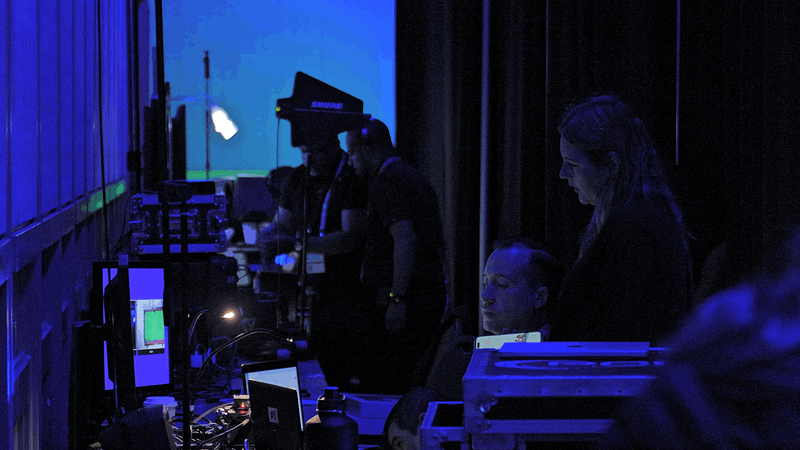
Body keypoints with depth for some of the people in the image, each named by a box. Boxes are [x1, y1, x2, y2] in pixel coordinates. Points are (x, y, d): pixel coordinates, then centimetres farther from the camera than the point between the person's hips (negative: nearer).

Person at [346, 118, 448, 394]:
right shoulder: (413, 177, 20)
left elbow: (406, 239, -22)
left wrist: (397, 299, -23)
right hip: (432, 294, 10)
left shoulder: (385, 182, -11)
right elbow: (437, 241, 24)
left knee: (395, 381, -9)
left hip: (409, 299, -10)